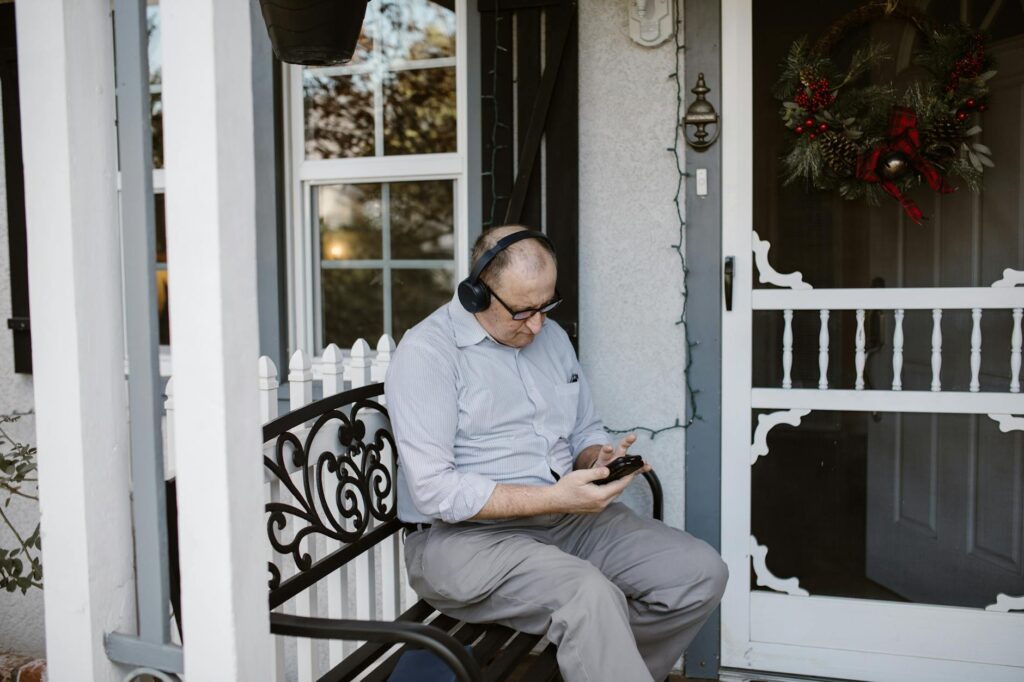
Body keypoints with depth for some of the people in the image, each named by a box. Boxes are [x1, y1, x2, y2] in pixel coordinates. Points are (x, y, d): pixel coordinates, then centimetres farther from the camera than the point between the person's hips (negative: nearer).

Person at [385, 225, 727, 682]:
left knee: (702, 573, -7)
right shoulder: (426, 352, -12)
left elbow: (586, 432, 20)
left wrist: (598, 459, -5)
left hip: (566, 519, 7)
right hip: (464, 535, -7)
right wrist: (554, 498, -23)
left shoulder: (552, 337, 11)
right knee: (591, 597, -34)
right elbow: (434, 491, -19)